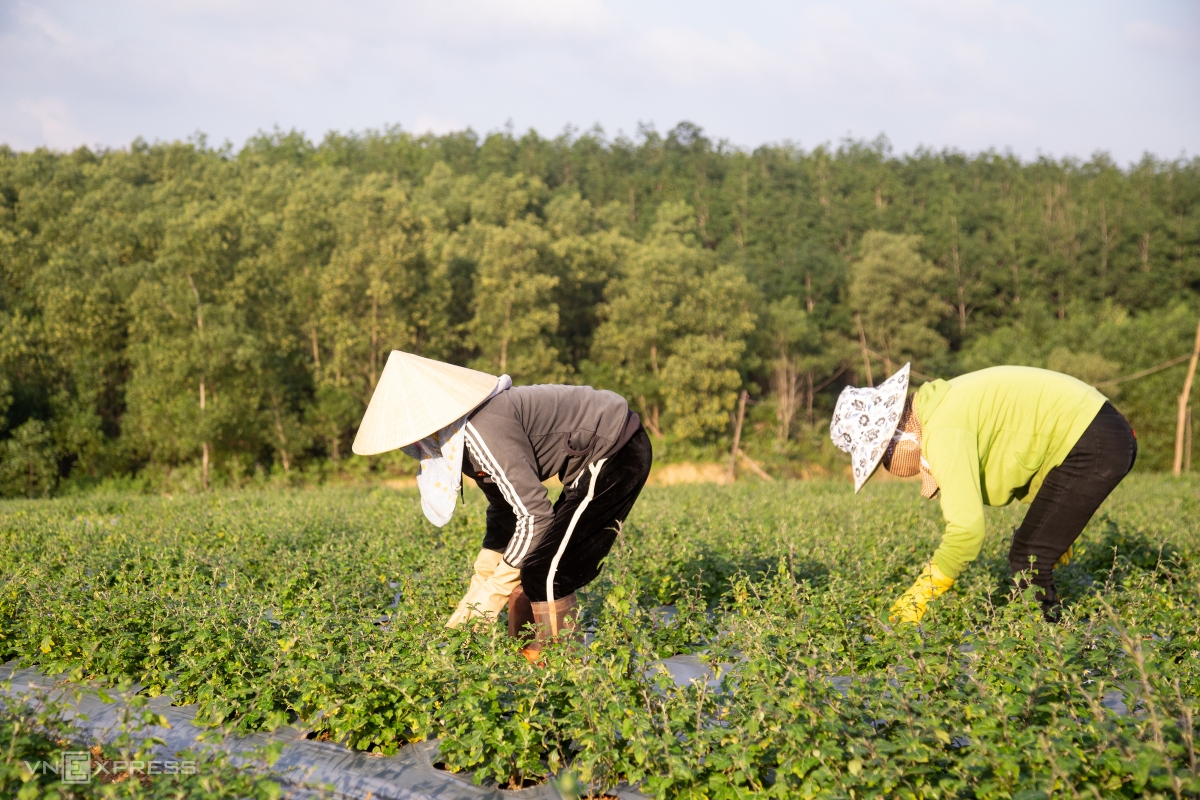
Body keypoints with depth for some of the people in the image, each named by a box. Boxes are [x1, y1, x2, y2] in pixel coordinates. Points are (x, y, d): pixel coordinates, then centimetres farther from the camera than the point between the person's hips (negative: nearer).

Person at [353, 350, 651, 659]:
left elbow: (534, 515, -25)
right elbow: (505, 514, 14)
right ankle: (526, 656, 17)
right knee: (523, 567, 10)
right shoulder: (460, 438, 5)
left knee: (544, 571, -12)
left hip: (616, 455, -10)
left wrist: (492, 593, -15)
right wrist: (471, 605, 13)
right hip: (597, 460, 10)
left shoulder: (481, 428, -25)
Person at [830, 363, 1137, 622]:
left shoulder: (944, 432, -23)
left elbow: (967, 529, -28)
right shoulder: (941, 406, 7)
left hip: (1090, 445, -10)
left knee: (1028, 561, -7)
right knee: (1029, 557, 16)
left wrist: (919, 595, -19)